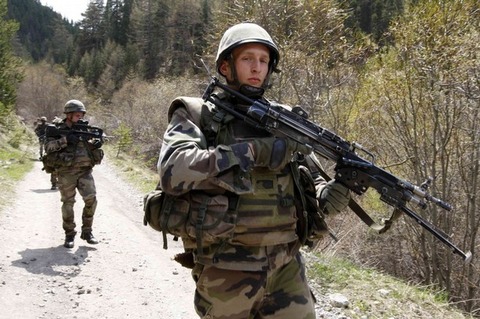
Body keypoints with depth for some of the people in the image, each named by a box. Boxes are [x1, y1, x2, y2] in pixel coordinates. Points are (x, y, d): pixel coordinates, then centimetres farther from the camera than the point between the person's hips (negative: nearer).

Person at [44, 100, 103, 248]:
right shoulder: (57, 130, 0)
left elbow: (90, 147, 14)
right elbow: (48, 147, -13)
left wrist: (95, 144, -9)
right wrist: (65, 140, -23)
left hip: (85, 171, 3)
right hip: (66, 172, -3)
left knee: (91, 199, -9)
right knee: (68, 203, 1)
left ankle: (87, 232, 6)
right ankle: (69, 235, 14)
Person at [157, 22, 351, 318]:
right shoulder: (196, 114, -3)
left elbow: (310, 179, 14)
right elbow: (173, 171, -20)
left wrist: (326, 193, -10)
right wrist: (252, 151, -23)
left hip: (287, 265, 3)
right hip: (226, 270, -3)